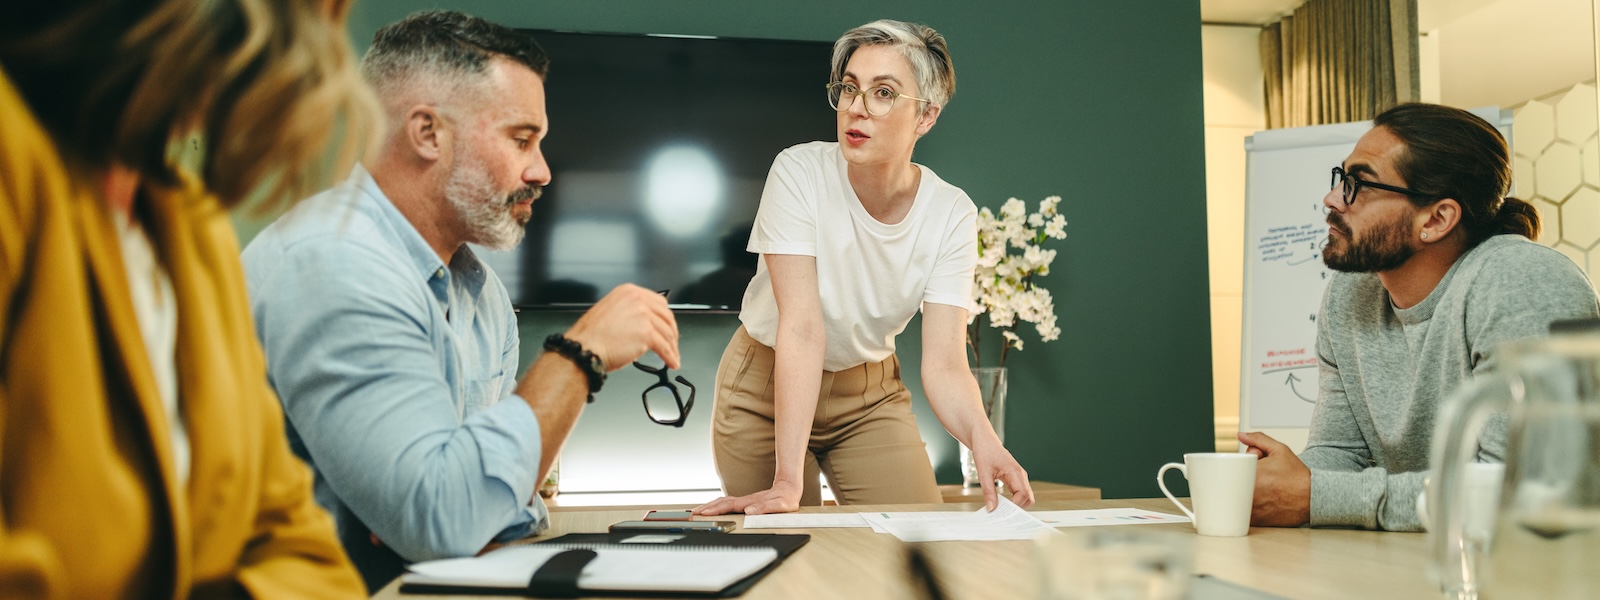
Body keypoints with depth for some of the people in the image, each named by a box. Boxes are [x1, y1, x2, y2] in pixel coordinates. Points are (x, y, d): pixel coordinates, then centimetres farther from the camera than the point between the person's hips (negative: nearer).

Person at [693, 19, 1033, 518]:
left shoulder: (952, 215, -17)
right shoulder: (800, 173, -24)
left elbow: (944, 364, -22)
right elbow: (802, 327, -32)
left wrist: (982, 438, -44)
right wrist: (789, 480, -38)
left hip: (870, 392, 3)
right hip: (767, 384, -2)